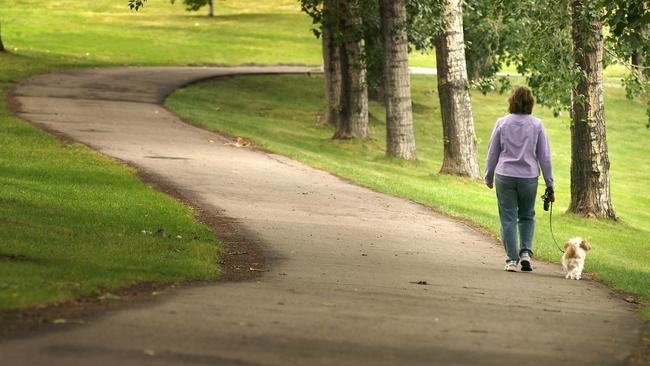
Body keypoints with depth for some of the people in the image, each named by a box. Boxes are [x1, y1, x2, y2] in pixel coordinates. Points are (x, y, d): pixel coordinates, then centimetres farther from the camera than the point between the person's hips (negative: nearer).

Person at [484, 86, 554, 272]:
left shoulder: (502, 123, -3)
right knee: (527, 217, 17)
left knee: (508, 218, 4)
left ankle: (511, 259, 0)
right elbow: (544, 156, 1)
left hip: (505, 175, -1)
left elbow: (492, 152, 4)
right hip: (529, 177, 1)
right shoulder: (537, 125, -3)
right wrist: (549, 184, 7)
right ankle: (526, 252, 1)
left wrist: (489, 177, 17)